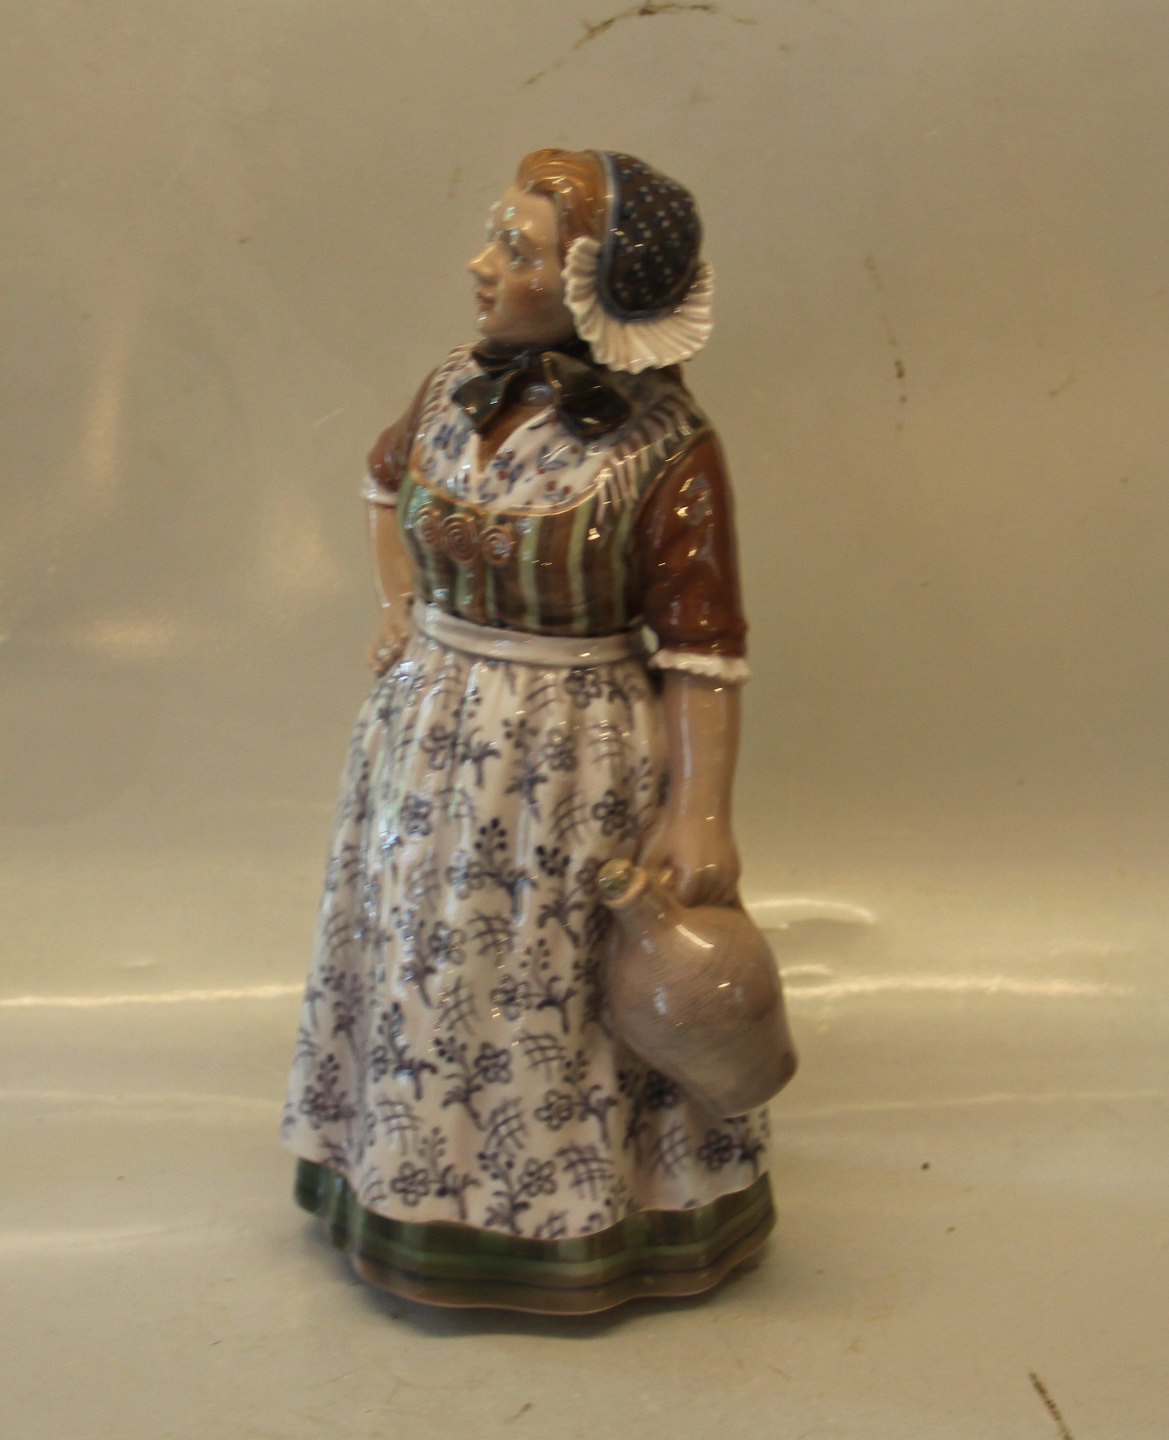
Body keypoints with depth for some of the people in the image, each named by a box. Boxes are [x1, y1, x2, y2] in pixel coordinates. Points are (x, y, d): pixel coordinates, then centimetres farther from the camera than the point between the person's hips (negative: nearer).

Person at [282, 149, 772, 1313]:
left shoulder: (665, 449, -19)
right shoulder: (456, 388, -2)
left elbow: (702, 645, -17)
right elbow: (387, 479, 21)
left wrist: (701, 810, -22)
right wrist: (401, 607, 10)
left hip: (576, 766, -5)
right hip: (431, 737, 6)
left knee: (558, 991, 10)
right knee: (423, 968, 19)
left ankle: (581, 1205, 35)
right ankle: (420, 1178, 42)